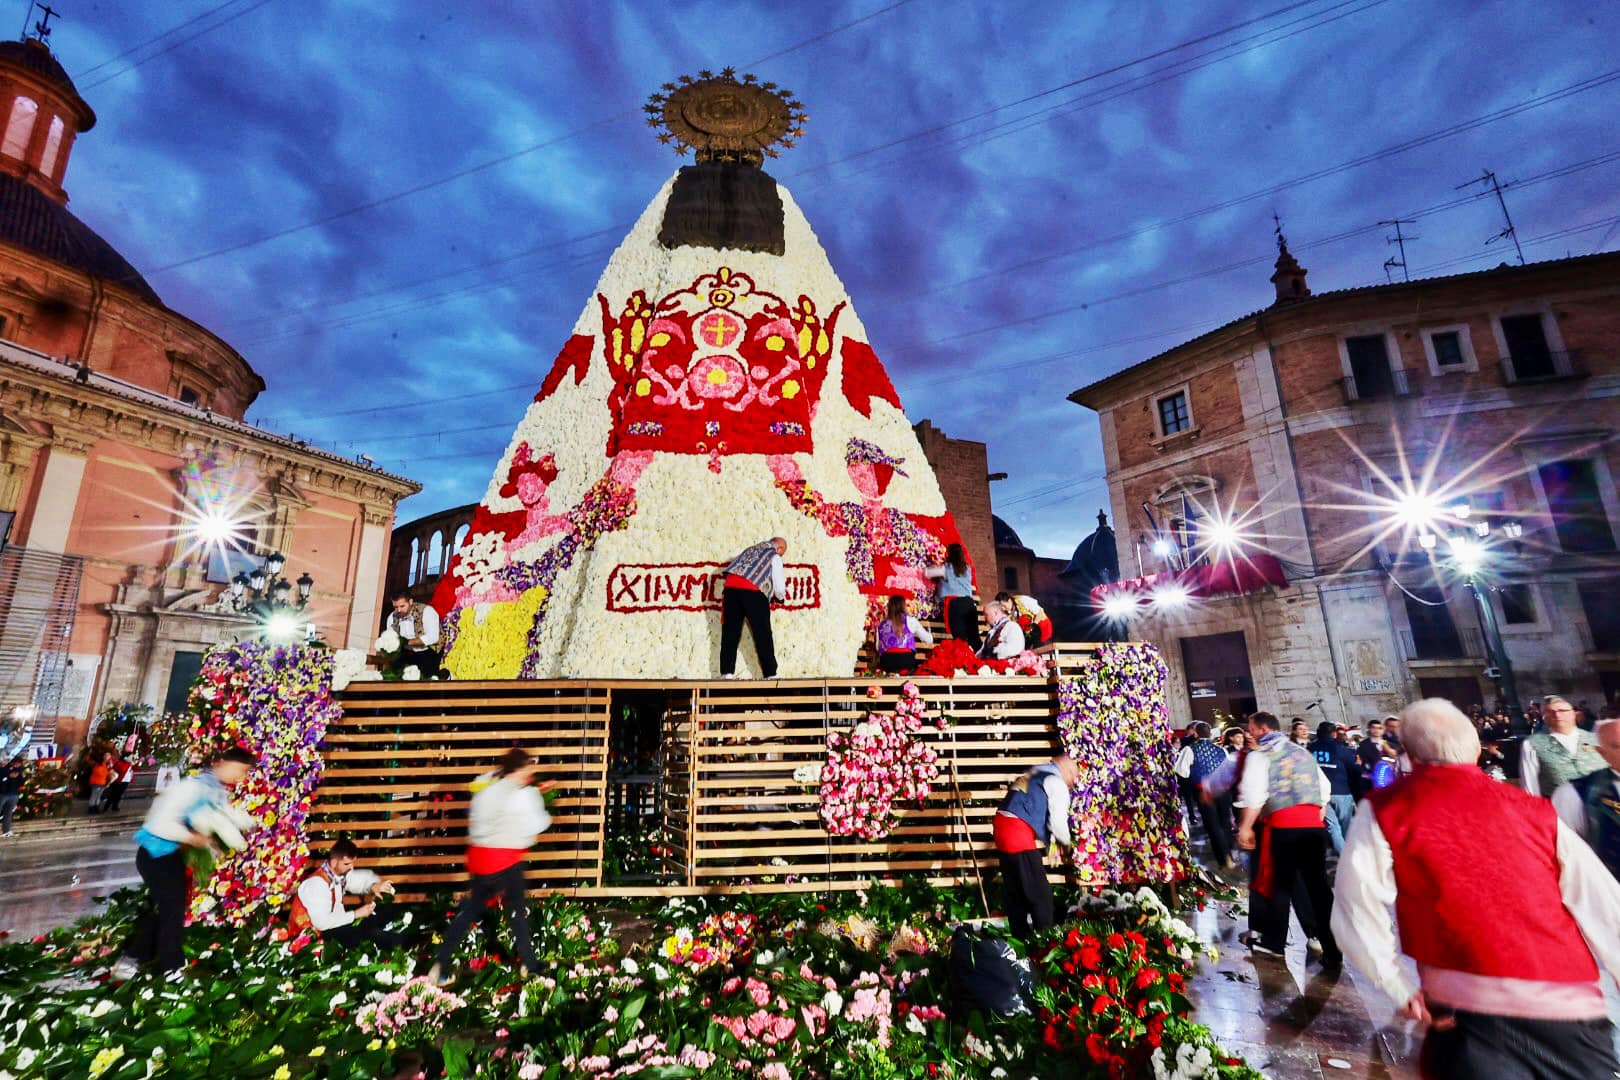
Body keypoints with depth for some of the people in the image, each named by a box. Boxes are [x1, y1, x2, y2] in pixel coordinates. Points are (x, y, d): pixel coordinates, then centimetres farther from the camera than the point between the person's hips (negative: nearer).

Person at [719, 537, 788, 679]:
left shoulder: (751, 549, 30)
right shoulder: (775, 557, 13)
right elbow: (779, 591, 11)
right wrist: (782, 593, 33)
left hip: (731, 586, 5)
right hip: (753, 591, -5)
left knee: (730, 632, 8)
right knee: (763, 634, 4)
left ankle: (727, 672, 6)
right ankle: (770, 673, 6)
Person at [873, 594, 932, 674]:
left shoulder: (881, 624, 16)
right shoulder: (910, 620, 12)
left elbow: (878, 647, 21)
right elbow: (929, 640, 19)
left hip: (885, 662, 2)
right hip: (906, 660, -2)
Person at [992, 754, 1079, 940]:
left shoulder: (1035, 774, 24)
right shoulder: (1057, 783, -2)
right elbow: (1057, 822, -7)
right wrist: (1067, 841, 12)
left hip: (1002, 826, 9)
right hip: (1019, 832, -9)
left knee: (1014, 890, 17)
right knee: (1039, 892, 2)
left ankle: (1020, 938, 26)